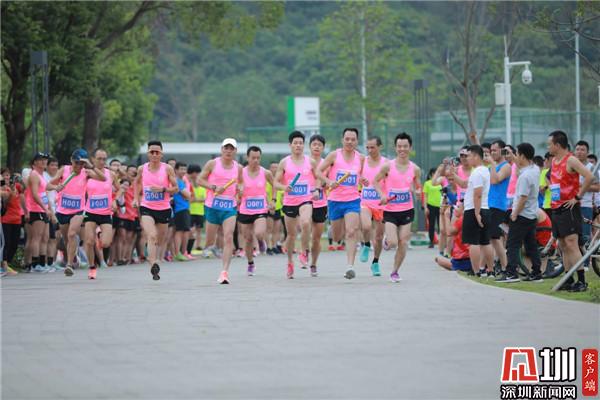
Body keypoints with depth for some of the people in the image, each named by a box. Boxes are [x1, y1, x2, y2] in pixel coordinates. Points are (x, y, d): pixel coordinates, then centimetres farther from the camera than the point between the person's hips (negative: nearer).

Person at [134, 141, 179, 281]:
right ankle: (154, 265, -32)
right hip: (146, 208, -1)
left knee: (160, 241, 12)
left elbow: (176, 189, -3)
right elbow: (137, 183, 22)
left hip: (164, 209, 1)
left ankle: (155, 261, 32)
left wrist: (163, 189, -20)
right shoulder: (142, 169, 2)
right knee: (151, 236, -21)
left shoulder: (167, 169, -4)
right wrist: (136, 198, 9)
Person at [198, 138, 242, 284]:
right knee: (210, 238, 6)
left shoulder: (238, 168, 7)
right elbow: (200, 179, 1)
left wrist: (240, 188, 0)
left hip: (230, 207, 1)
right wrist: (214, 187, -14)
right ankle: (209, 246, 46)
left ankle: (225, 272, -17)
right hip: (212, 205, -1)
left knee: (228, 238, -15)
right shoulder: (212, 164, 0)